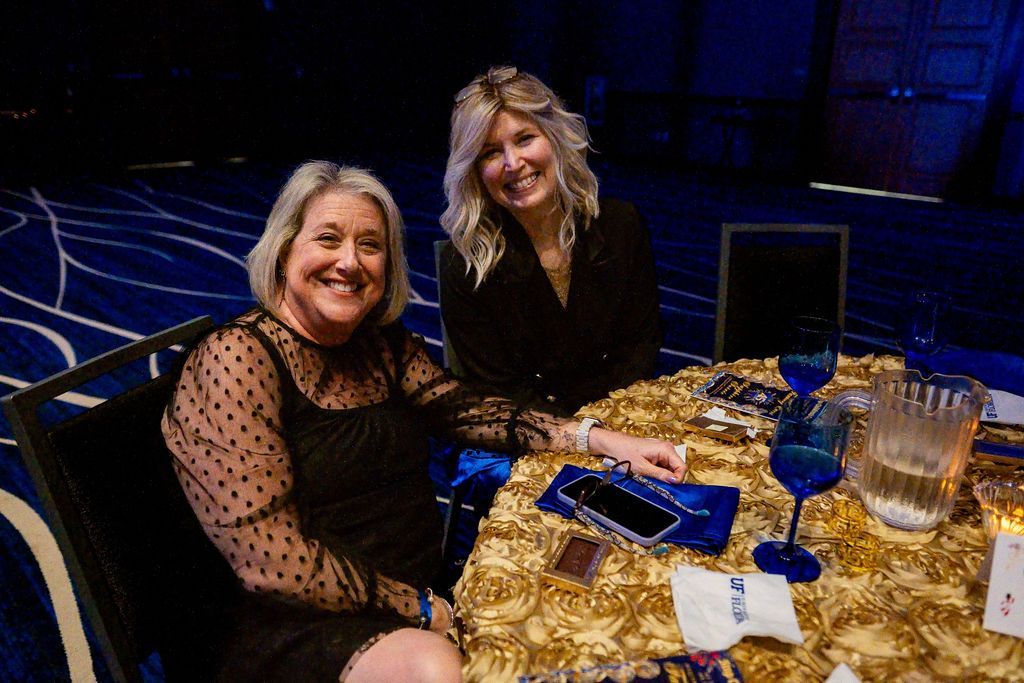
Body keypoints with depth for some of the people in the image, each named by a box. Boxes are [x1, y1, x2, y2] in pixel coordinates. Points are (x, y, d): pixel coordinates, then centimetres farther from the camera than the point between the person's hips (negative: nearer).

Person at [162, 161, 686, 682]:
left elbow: (463, 410, 9)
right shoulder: (236, 360, -16)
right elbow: (272, 561, -20)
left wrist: (601, 440, 0)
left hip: (424, 593, 7)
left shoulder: (385, 344, 5)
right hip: (297, 627, -6)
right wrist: (420, 610, -15)